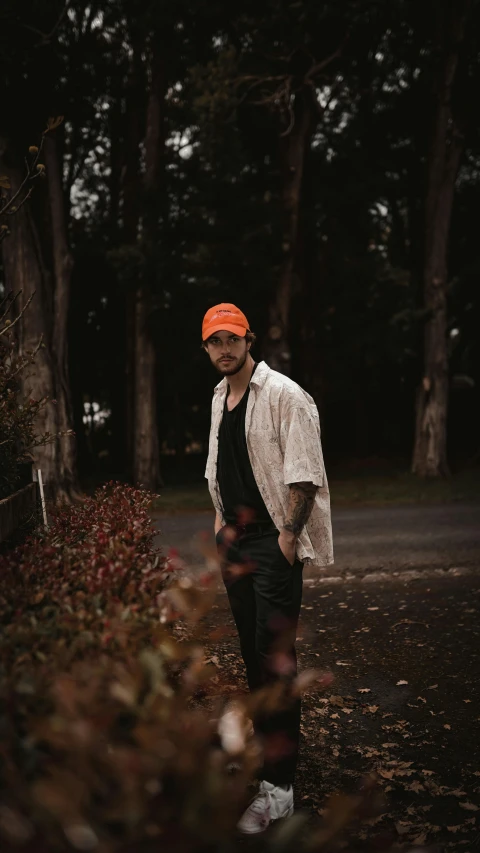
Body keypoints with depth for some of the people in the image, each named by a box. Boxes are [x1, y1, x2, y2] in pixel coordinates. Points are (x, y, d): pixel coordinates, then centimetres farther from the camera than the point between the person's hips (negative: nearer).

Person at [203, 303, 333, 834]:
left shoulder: (284, 395, -12)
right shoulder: (220, 397, 13)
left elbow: (304, 474, -16)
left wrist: (289, 535, -18)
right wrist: (220, 522, 16)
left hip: (274, 540, -8)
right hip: (235, 537, 8)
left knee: (275, 654, -10)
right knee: (251, 649, 15)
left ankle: (278, 787, -6)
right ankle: (266, 746, 30)